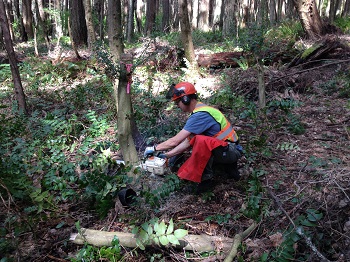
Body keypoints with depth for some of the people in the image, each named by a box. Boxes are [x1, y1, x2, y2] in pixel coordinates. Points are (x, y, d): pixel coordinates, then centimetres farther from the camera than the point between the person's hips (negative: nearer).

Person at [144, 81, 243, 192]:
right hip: (224, 150, 11)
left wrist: (154, 148, -7)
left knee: (201, 140, -34)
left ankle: (206, 177, -14)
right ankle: (230, 169, 15)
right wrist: (167, 155, 8)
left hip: (232, 150, -11)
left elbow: (174, 141, -21)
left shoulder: (200, 115, -23)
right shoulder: (199, 112, 8)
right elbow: (188, 141, 9)